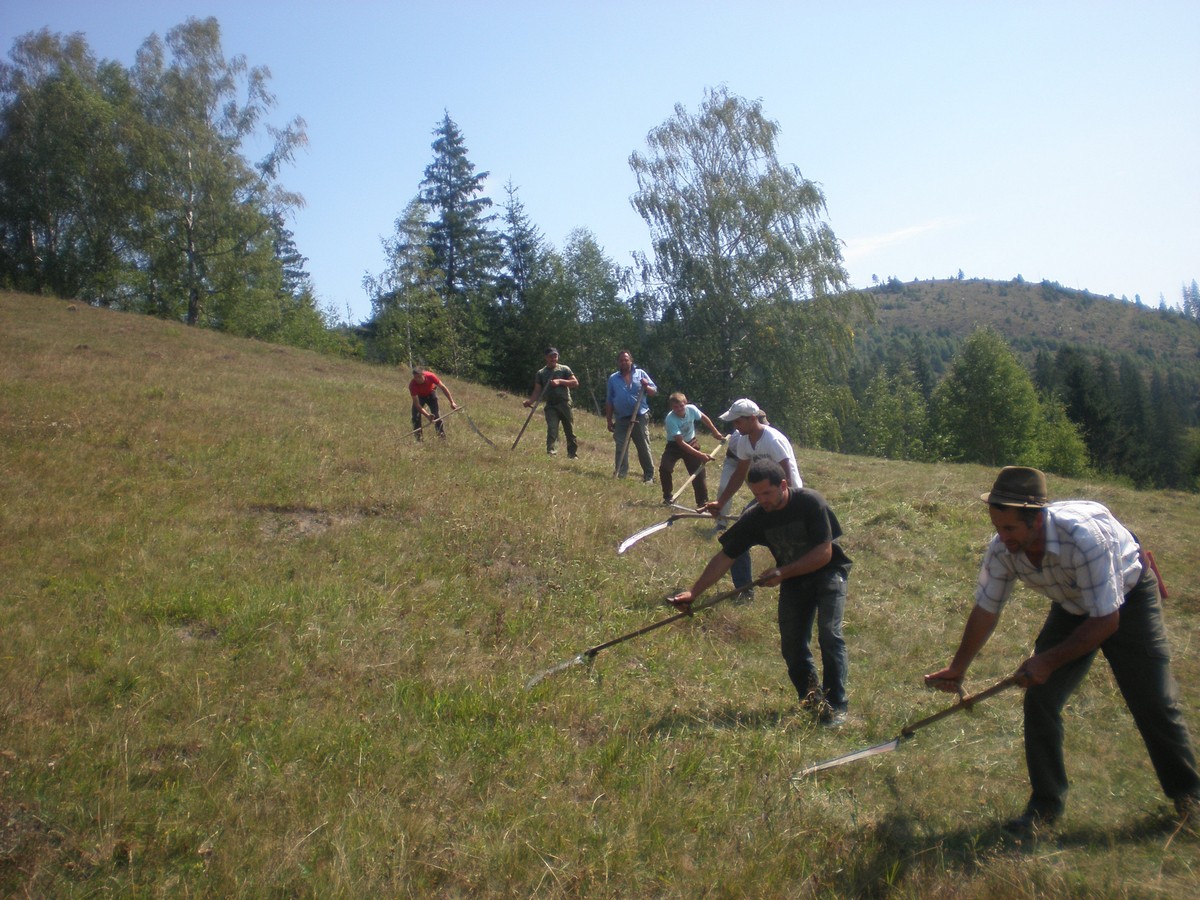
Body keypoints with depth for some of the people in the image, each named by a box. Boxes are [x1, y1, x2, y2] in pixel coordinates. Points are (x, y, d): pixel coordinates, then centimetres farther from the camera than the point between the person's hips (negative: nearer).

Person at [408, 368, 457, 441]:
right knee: (416, 415, -13)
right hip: (419, 396, 0)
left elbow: (443, 388, -23)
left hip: (431, 393, 0)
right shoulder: (412, 385, -36)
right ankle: (419, 437, -2)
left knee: (436, 414, -9)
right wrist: (427, 415, -43)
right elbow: (417, 404, -33)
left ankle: (442, 435, 1)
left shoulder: (430, 376, -36)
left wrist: (452, 402, -24)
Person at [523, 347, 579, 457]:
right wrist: (529, 401, -13)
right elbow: (537, 391, 6)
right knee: (552, 430, -15)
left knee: (570, 431, 6)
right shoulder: (541, 373, 10)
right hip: (550, 406, 0)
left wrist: (560, 381, -12)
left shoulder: (564, 369, 7)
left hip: (564, 404, 0)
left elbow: (575, 383, 0)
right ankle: (551, 454, -23)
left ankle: (573, 455, 16)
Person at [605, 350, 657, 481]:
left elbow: (654, 391, 3)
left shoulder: (640, 374, 5)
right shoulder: (613, 378, 9)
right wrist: (609, 420, 8)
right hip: (621, 420, 2)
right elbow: (609, 401, 11)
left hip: (639, 418, -2)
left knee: (644, 448, 2)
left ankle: (649, 476, 8)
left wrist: (646, 387, -19)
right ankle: (620, 476, 7)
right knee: (621, 449, 3)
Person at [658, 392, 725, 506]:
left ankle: (703, 502, 7)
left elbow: (703, 418, 5)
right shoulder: (670, 419, -31)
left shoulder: (691, 409, -20)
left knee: (698, 472, -2)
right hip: (674, 445, -3)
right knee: (664, 468, -22)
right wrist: (700, 455, -37)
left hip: (691, 443, 3)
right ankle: (667, 497, -3)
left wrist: (716, 433, 11)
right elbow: (680, 442, -32)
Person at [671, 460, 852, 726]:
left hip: (828, 573, -4)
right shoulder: (755, 517, -14)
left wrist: (782, 572, -28)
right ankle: (811, 701, 16)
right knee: (791, 644, -2)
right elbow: (724, 557, -12)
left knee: (829, 635, -18)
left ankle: (836, 706, -10)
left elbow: (824, 553, -23)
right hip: (792, 580, 4)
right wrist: (693, 592, -19)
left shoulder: (810, 502, -25)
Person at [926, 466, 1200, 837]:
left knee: (1155, 703, 2)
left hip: (1129, 600, -4)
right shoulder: (1002, 549, -25)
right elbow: (985, 611, -10)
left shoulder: (1084, 535, -41)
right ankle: (1045, 805, 7)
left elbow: (1106, 621, -33)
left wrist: (1050, 661, -29)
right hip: (1072, 607, 4)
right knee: (1040, 701, -6)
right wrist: (957, 669, -5)